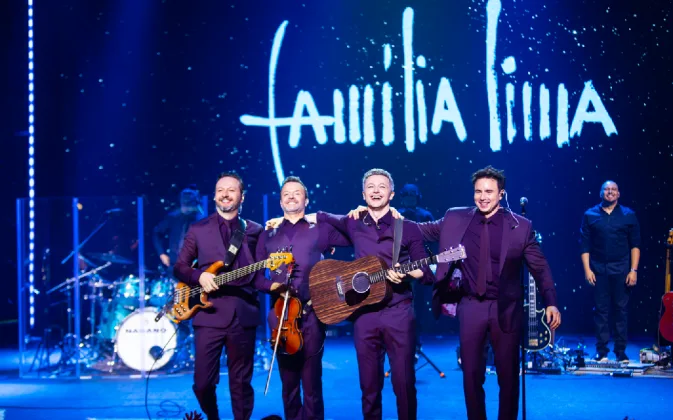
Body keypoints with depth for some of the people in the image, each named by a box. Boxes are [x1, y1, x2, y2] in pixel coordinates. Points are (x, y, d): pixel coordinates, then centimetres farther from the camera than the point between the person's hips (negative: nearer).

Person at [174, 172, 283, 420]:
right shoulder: (198, 229, 8)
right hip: (209, 313, 0)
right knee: (203, 382, -1)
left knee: (241, 382, 5)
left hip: (244, 314, 1)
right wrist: (199, 276, -11)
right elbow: (179, 267, 7)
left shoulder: (254, 231, 10)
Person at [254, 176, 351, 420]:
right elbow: (257, 275, 16)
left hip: (312, 313, -3)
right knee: (288, 381, 9)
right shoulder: (268, 235, 16)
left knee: (311, 380, -5)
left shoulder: (321, 229, 8)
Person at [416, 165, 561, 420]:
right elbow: (424, 231, 11)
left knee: (508, 375, 7)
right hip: (471, 307, 2)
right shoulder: (455, 219, 0)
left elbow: (540, 267, -3)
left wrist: (551, 303, -12)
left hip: (506, 308, -1)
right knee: (471, 374, 6)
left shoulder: (521, 226, -6)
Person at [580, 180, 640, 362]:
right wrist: (587, 269, -4)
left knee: (622, 309, 3)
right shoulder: (590, 215, 5)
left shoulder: (629, 215, 5)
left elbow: (635, 245, 4)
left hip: (621, 270, 0)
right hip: (598, 270, 0)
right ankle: (601, 351, 8)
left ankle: (621, 351, 9)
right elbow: (585, 245, 4)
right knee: (601, 310, 2)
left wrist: (634, 270, -4)